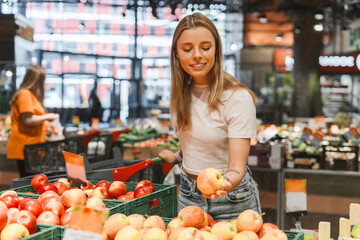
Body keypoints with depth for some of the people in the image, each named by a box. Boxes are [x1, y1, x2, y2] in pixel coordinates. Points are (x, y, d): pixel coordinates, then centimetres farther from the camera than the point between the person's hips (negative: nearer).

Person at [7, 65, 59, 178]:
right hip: (25, 147, -10)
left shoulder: (30, 94, 19)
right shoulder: (25, 94, -12)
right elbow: (28, 120, -19)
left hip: (31, 147, 10)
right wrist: (47, 117, -8)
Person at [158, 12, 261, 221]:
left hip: (231, 200, -5)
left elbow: (237, 167, -24)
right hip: (188, 194, 5)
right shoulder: (182, 91, -1)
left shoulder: (238, 97, -20)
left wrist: (226, 184, -43)